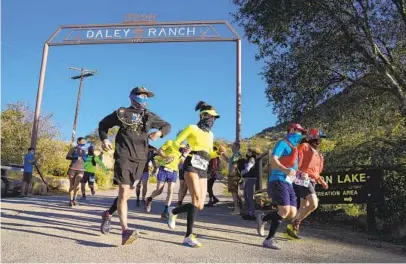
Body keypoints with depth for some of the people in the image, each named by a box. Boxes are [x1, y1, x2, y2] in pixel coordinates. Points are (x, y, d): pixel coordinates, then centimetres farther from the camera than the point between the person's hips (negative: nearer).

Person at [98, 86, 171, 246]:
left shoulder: (149, 116, 12)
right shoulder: (122, 113, 4)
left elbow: (167, 125, 22)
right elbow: (103, 124, 16)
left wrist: (159, 133, -1)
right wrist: (104, 138, -3)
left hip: (140, 159, 5)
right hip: (123, 157, -4)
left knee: (128, 194, 12)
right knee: (124, 192, -16)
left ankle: (108, 214, 36)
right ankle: (125, 231, -21)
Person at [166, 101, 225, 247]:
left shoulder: (210, 134, 20)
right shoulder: (192, 128, 2)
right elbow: (176, 142, 1)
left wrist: (218, 152, 5)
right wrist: (183, 150, -20)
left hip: (203, 170, 7)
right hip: (192, 166, -7)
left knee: (200, 206, -1)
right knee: (197, 200, -21)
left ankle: (174, 211, 23)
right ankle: (189, 236, -17)